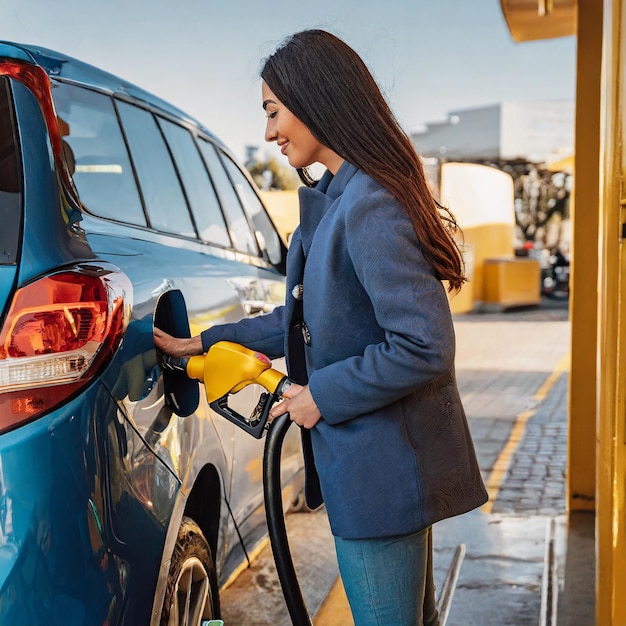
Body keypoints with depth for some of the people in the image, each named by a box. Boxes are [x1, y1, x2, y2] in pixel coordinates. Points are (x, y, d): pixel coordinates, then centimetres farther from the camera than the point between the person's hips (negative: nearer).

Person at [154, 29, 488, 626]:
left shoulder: (369, 206, -23)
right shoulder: (335, 198, 10)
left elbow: (424, 347, -27)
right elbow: (309, 317, 19)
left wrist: (322, 396, -16)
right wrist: (203, 344, 19)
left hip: (381, 466, -10)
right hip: (377, 462, 10)